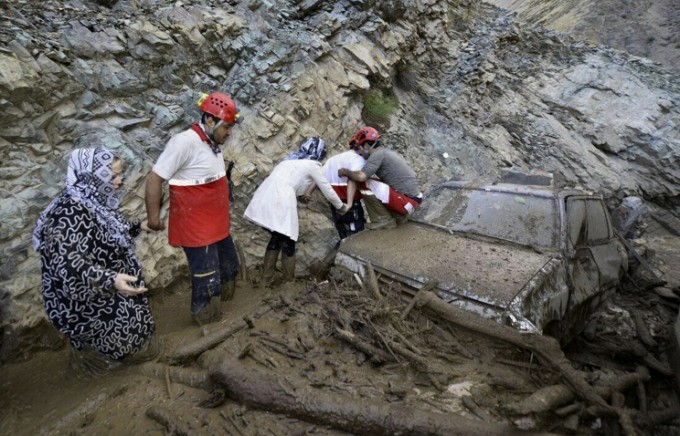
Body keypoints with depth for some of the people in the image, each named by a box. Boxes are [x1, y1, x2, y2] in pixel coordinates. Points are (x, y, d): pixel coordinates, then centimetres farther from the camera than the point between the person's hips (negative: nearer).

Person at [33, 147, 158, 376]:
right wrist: (111, 280, -47)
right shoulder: (70, 212, -28)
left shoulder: (95, 201, 1)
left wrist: (138, 227, 19)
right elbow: (67, 263, -36)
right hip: (82, 299, -9)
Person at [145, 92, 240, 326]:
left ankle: (222, 311, 46)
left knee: (229, 267, 23)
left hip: (217, 225, 10)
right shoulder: (185, 142, -21)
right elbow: (154, 179, -19)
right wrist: (153, 216, -14)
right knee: (207, 280, 2)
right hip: (196, 228, -9)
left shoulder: (212, 143, 6)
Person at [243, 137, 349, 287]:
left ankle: (266, 281, 30)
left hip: (265, 199, 8)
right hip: (279, 203, -7)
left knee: (276, 239, 23)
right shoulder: (313, 165, 6)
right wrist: (341, 207, 26)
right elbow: (327, 190, 12)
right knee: (288, 244, 9)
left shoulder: (293, 159, 27)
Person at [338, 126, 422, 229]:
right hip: (414, 200, 9)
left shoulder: (377, 154, -10)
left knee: (366, 186, -14)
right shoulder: (391, 152, 16)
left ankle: (384, 220, -4)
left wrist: (346, 172, -4)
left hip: (407, 202, -9)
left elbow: (361, 177, -24)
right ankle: (399, 215, 17)